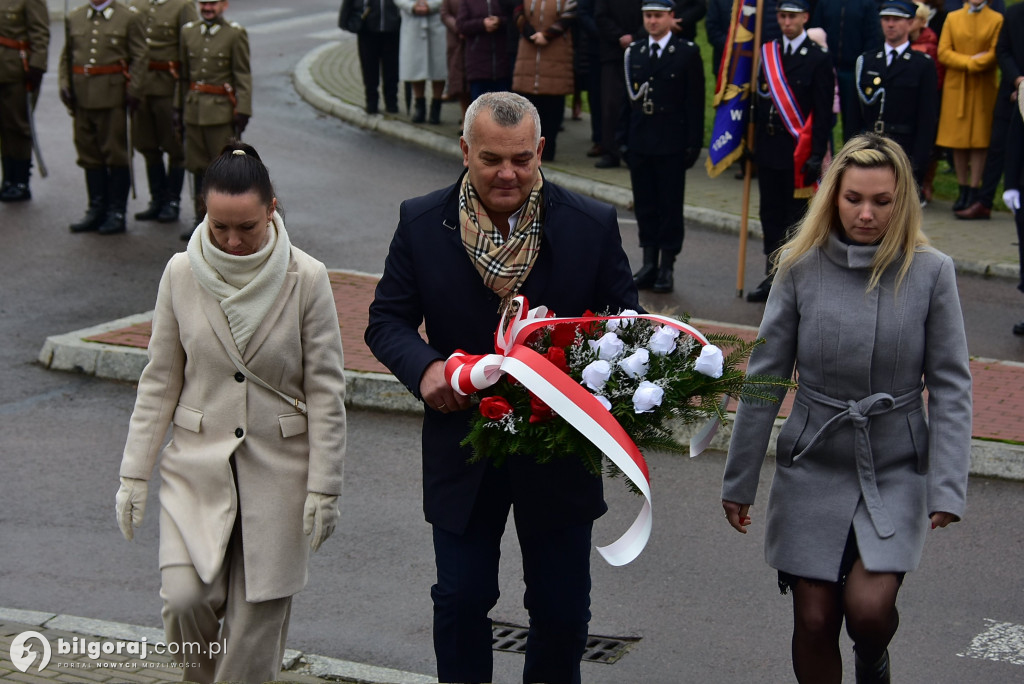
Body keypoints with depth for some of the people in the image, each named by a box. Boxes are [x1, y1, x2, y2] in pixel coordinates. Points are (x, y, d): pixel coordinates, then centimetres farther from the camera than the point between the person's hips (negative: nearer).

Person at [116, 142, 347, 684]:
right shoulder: (182, 274, -3)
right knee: (184, 598, -12)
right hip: (198, 462, 1)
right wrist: (134, 472, 3)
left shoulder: (305, 279, -9)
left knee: (258, 618, 0)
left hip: (279, 466, -1)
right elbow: (160, 381, 5)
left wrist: (324, 487, -5)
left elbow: (325, 392, -4)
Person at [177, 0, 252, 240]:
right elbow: (184, 74, 15)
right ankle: (201, 218, 17)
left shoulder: (236, 34, -5)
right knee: (198, 165, 9)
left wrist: (243, 112, -11)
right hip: (194, 110, 5)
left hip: (222, 110, -5)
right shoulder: (188, 32, 9)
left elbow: (243, 77, -6)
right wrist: (179, 107, 14)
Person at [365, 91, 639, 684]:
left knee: (563, 610, 10)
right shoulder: (422, 224, -5)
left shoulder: (592, 225, -7)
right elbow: (387, 320, 0)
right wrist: (425, 367, -22)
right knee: (461, 601, 7)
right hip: (463, 450, 0)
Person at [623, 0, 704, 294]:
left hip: (671, 144, -4)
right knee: (645, 205, 7)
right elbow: (626, 97, 11)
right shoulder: (633, 52, 10)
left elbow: (695, 101, -3)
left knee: (670, 206, 1)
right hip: (639, 142, 4)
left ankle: (666, 267, 6)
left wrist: (694, 143, -8)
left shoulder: (688, 53, -1)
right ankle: (649, 263, 15)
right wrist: (622, 139, 6)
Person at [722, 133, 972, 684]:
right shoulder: (802, 267, -6)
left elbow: (950, 385, -3)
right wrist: (739, 478, 4)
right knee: (814, 622, 3)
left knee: (869, 607, -16)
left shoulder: (930, 272, -8)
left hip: (897, 472, -1)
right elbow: (765, 377, 1)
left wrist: (948, 486, -10)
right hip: (813, 468, 1)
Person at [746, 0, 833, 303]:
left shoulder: (817, 58, -5)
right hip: (768, 147, 5)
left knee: (796, 215, 1)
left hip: (797, 151, -5)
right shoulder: (767, 53, 9)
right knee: (770, 213, 10)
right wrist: (755, 145, 7)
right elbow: (759, 102, 11)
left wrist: (817, 155, -12)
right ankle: (773, 275, 18)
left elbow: (823, 113, -6)